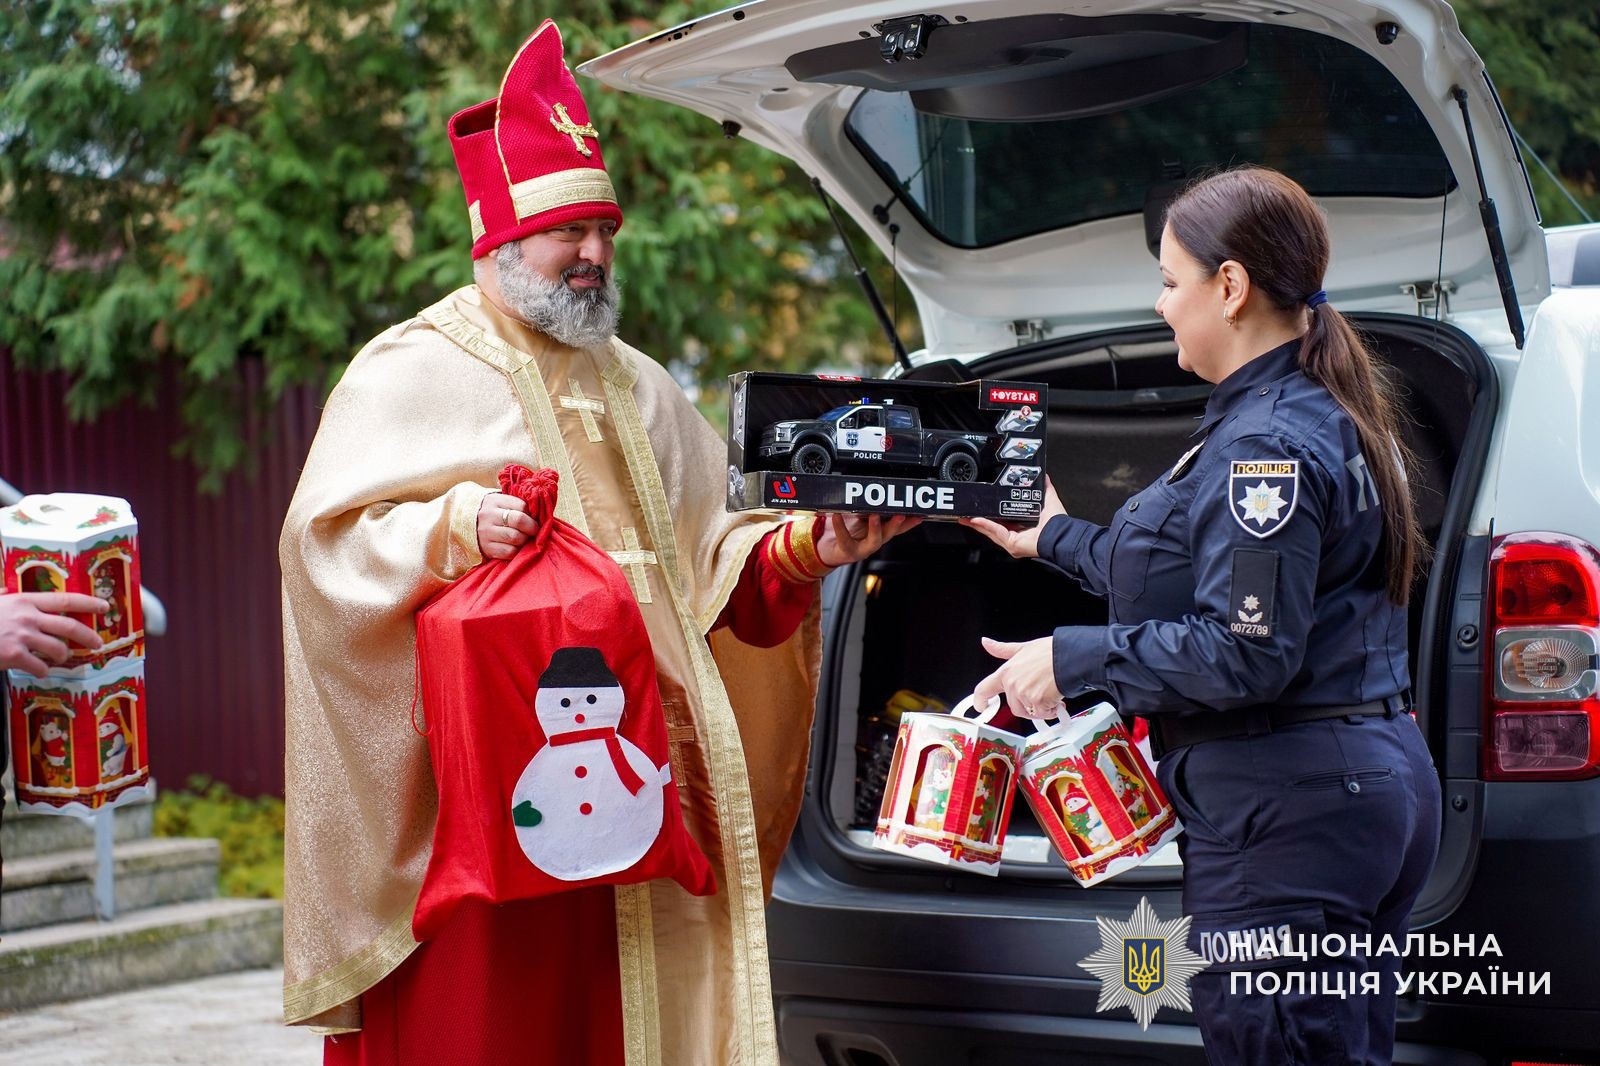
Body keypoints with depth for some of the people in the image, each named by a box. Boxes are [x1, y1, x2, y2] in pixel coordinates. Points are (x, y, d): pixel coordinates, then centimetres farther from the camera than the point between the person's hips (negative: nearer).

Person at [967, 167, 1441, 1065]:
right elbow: (1196, 580, 23)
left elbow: (1246, 650, -22)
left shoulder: (1267, 443, -16)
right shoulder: (1328, 416, 16)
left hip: (1289, 811, -11)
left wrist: (1072, 659, -13)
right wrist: (1056, 538, 32)